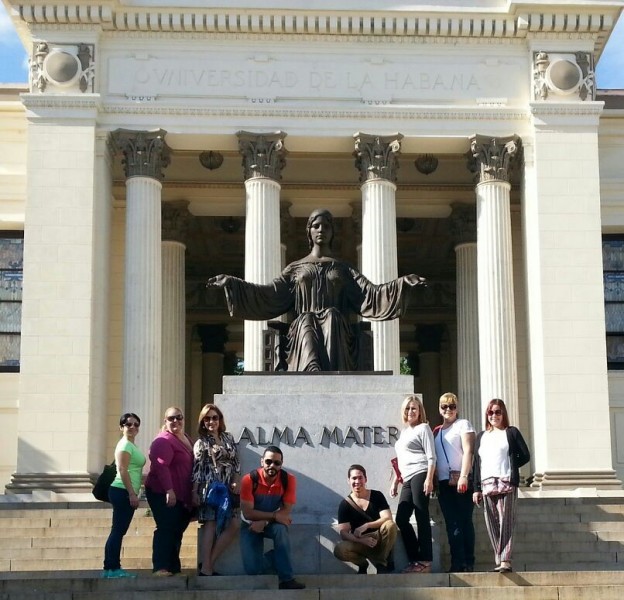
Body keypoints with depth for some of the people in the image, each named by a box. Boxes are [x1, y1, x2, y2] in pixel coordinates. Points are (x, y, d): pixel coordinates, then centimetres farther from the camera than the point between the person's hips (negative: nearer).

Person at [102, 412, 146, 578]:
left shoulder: (130, 445, 19)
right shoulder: (125, 445, -10)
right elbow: (123, 470, -19)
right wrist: (132, 493, -21)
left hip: (126, 493, 10)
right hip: (123, 492, -10)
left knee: (118, 531, 9)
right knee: (118, 531, -9)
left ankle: (112, 568, 12)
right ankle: (112, 568, -9)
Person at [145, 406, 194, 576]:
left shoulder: (186, 439, 16)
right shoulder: (163, 441, -13)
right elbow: (161, 466, -23)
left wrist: (194, 492, 22)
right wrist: (169, 490, -29)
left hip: (181, 496, 9)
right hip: (163, 494, -9)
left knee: (177, 530, 12)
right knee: (166, 529, -11)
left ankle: (173, 566, 19)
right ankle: (160, 567, -9)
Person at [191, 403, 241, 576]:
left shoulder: (228, 438, 14)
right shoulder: (201, 443, 0)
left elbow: (235, 462, 13)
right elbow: (196, 469, -4)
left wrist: (236, 482, 0)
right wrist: (194, 492, -9)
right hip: (209, 487, -6)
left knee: (234, 525, 0)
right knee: (210, 524, -7)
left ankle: (208, 563, 6)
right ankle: (206, 568, -4)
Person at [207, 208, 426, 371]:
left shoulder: (343, 269, 19)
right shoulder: (296, 269, 21)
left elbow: (371, 294, 7)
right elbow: (269, 295, 14)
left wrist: (401, 283, -7)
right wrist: (231, 283, 6)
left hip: (336, 331, 0)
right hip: (304, 329, 0)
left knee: (332, 317, -34)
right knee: (307, 323, -34)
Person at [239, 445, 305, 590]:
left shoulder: (288, 480, -18)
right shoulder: (249, 479, -24)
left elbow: (287, 511, -18)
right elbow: (247, 513, -24)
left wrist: (264, 521, -29)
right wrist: (275, 515, -29)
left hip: (274, 523, 1)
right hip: (251, 524, -1)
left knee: (281, 529, -36)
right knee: (252, 569, -17)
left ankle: (287, 579, -22)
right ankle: (260, 555, 21)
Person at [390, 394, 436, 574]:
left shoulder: (423, 428, 2)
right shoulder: (404, 432, 25)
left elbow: (431, 457, -7)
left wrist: (429, 479, -17)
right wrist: (395, 482, 23)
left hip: (420, 475, -8)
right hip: (407, 480, 8)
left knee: (421, 518, -9)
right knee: (401, 519, 3)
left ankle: (425, 562, -7)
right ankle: (415, 560, 10)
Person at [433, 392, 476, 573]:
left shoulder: (463, 424, 3)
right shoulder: (436, 431, 20)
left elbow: (468, 451, -8)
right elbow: (433, 457, 16)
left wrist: (463, 476, -18)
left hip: (461, 481, -5)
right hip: (444, 482, 5)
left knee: (465, 521, -4)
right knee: (452, 524, 2)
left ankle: (469, 563, -3)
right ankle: (457, 563, 2)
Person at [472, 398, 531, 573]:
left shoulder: (511, 432, 9)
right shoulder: (481, 437, 20)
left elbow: (525, 456, 6)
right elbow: (477, 463, 17)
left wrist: (510, 467, -3)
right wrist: (476, 488, 11)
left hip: (507, 483, -4)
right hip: (487, 485, 4)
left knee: (506, 523, -10)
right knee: (492, 525, 1)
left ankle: (506, 560, -13)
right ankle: (499, 561, 4)